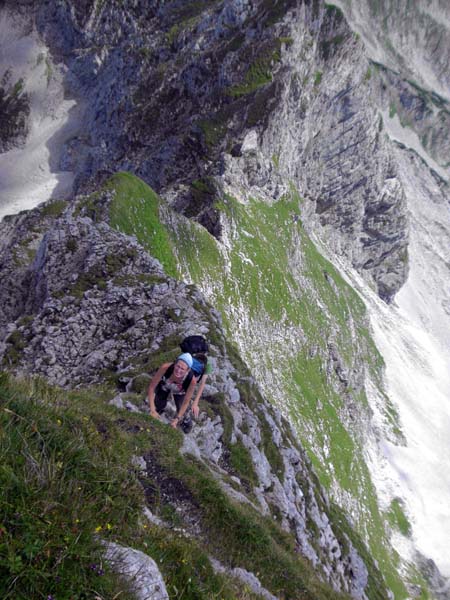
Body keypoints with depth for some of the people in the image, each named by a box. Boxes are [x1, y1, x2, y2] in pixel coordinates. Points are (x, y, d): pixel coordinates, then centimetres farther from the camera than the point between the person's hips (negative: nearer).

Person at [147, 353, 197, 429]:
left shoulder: (192, 380, -43)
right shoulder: (165, 367, -45)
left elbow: (186, 402, -25)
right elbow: (151, 387, -30)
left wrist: (177, 419, -21)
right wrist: (152, 410, -29)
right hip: (164, 385, 0)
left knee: (181, 410, 0)